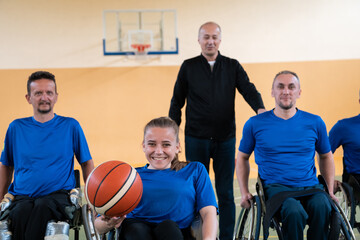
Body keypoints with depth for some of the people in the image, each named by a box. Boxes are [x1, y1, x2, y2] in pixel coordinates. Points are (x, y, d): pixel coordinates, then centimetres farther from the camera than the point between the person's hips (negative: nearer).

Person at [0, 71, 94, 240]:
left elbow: (86, 163, 14)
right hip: (22, 197, 2)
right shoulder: (16, 128, 13)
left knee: (43, 207, -36)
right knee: (20, 213, -34)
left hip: (59, 196, -1)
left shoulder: (71, 126, 8)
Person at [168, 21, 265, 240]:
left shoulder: (232, 66, 8)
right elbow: (177, 102, 8)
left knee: (226, 192, 5)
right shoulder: (189, 67, 6)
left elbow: (248, 90, -5)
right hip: (196, 139, -1)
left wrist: (260, 108, -26)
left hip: (225, 138, 1)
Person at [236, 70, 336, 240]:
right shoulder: (255, 124, 7)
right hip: (276, 186, -1)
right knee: (294, 213, -35)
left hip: (311, 187, 2)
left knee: (322, 209, -33)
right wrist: (244, 192, 7)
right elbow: (242, 158, 18)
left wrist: (330, 190, 13)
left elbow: (325, 157, 25)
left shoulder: (315, 123, 11)